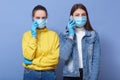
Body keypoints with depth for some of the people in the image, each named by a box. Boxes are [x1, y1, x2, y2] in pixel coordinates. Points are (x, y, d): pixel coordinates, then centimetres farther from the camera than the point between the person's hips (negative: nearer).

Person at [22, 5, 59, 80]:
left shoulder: (53, 34, -2)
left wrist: (33, 61, -9)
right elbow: (28, 56, -10)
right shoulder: (27, 34, 0)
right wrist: (33, 36, -12)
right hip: (30, 73, 0)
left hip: (49, 73, 0)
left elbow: (55, 58, -8)